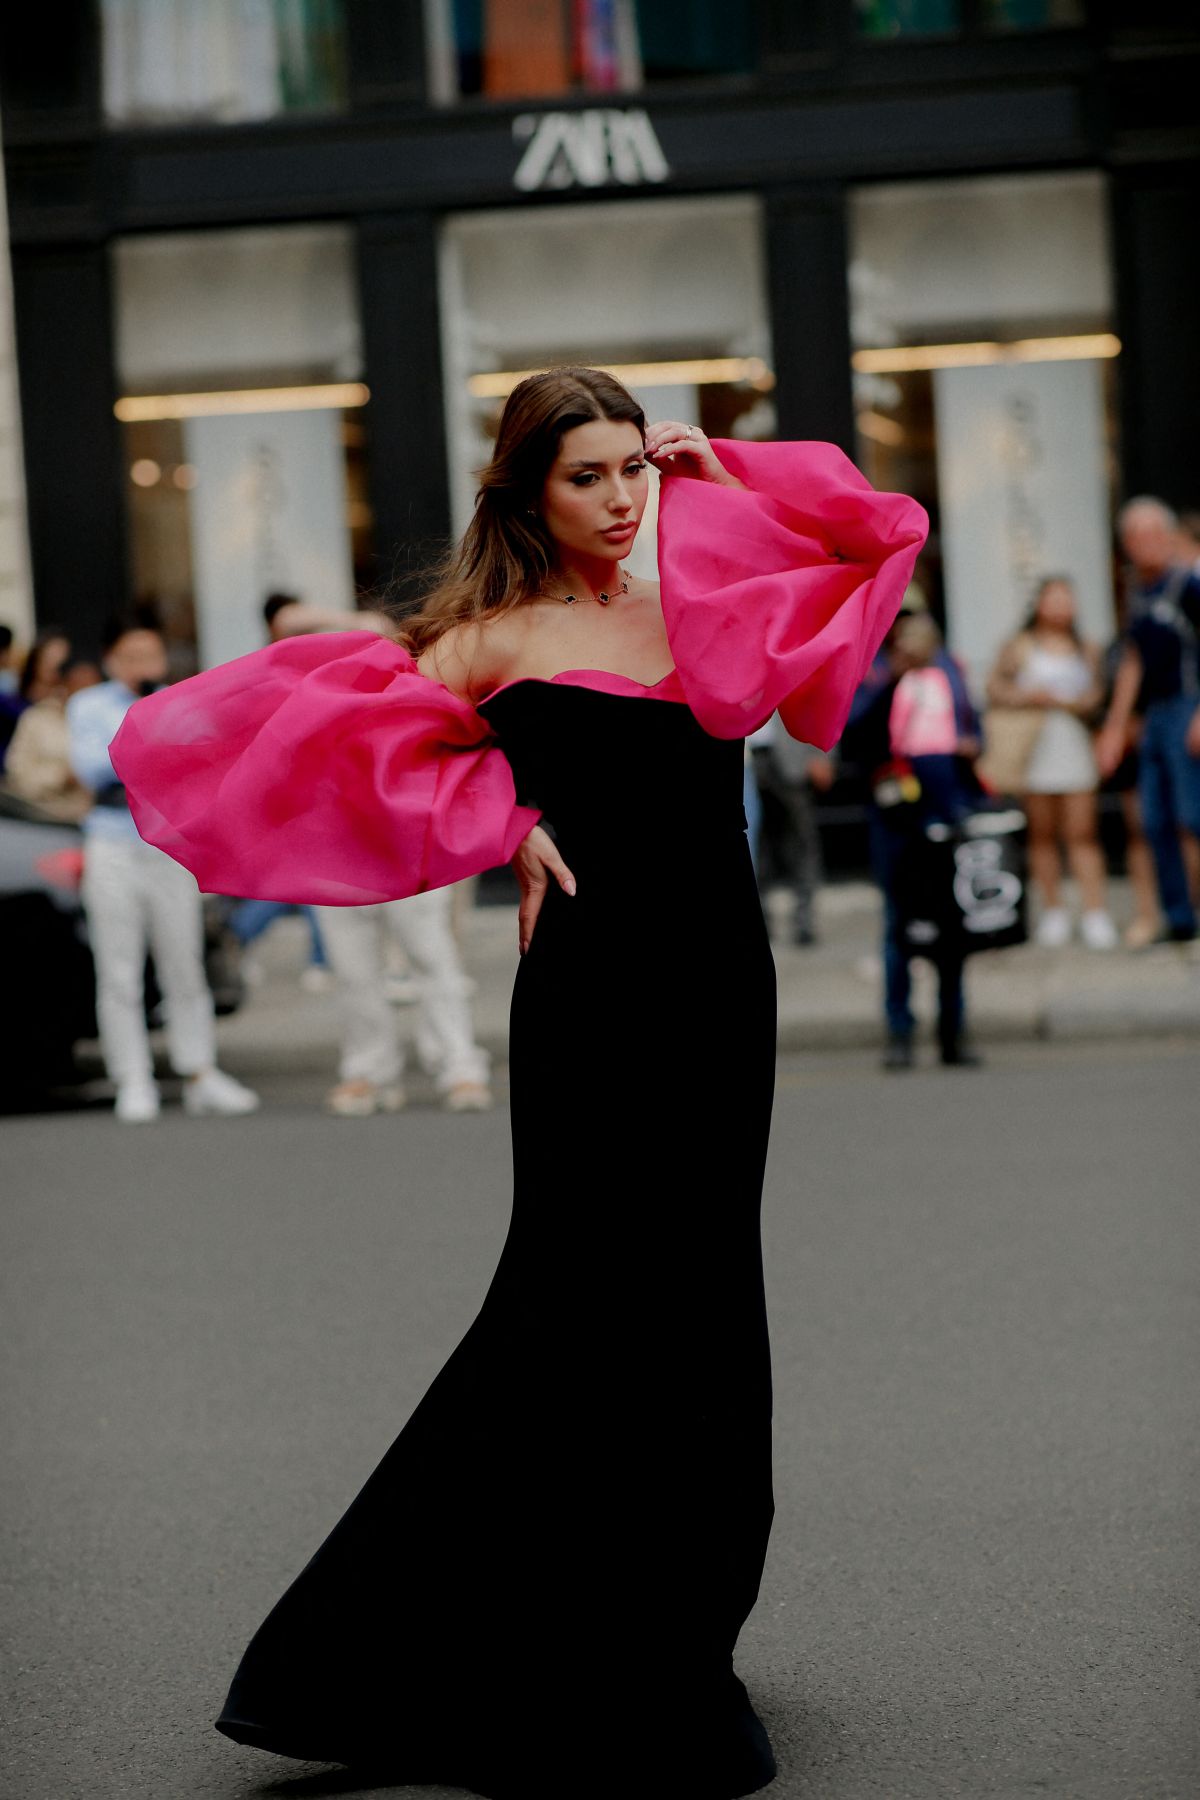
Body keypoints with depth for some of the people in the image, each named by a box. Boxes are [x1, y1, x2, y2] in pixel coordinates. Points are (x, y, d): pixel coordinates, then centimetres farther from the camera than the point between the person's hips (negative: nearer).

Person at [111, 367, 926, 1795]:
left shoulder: (697, 607, 11)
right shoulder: (495, 640, -3)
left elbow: (879, 532, 16)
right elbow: (333, 729, -8)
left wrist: (724, 472, 8)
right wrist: (501, 821, -9)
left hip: (721, 974, 6)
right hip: (593, 980, -6)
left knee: (697, 1300, 11)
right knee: (592, 1302, -5)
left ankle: (664, 1650, 24)